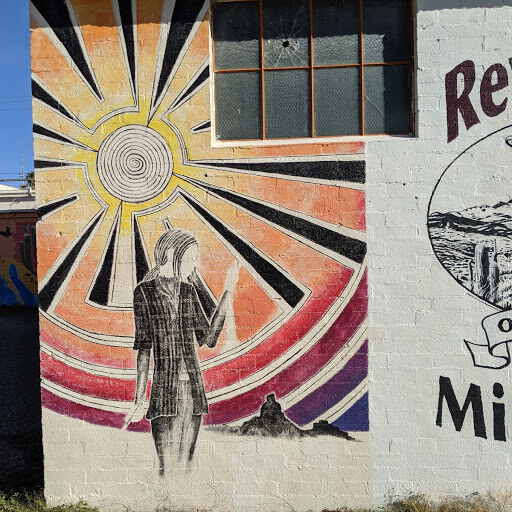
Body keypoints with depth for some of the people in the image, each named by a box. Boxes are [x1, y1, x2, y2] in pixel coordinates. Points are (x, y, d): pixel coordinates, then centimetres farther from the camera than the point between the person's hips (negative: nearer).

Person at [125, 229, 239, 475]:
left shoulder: (188, 290, 9)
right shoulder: (145, 292, -4)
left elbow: (208, 338, 5)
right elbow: (143, 348, -6)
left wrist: (227, 292, 4)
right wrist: (140, 400, -9)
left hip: (194, 390, 5)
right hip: (165, 392, -5)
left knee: (185, 466, 13)